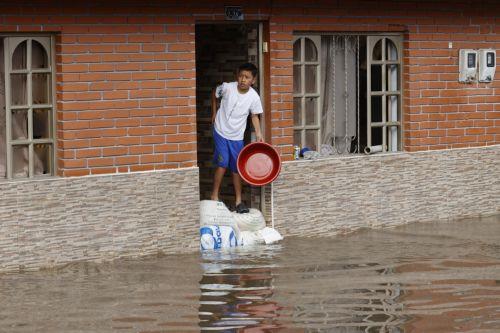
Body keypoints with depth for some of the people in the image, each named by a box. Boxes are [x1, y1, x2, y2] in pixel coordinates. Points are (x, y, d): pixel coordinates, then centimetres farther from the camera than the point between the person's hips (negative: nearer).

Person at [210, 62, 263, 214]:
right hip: (221, 132, -2)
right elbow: (214, 94, 5)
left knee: (236, 168, 8)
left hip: (237, 136, 2)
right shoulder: (227, 87, -17)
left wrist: (258, 133, -12)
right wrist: (214, 112, 7)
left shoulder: (254, 97, -13)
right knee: (222, 165, -8)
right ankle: (214, 197, 5)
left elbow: (254, 116, 0)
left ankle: (238, 201, 17)